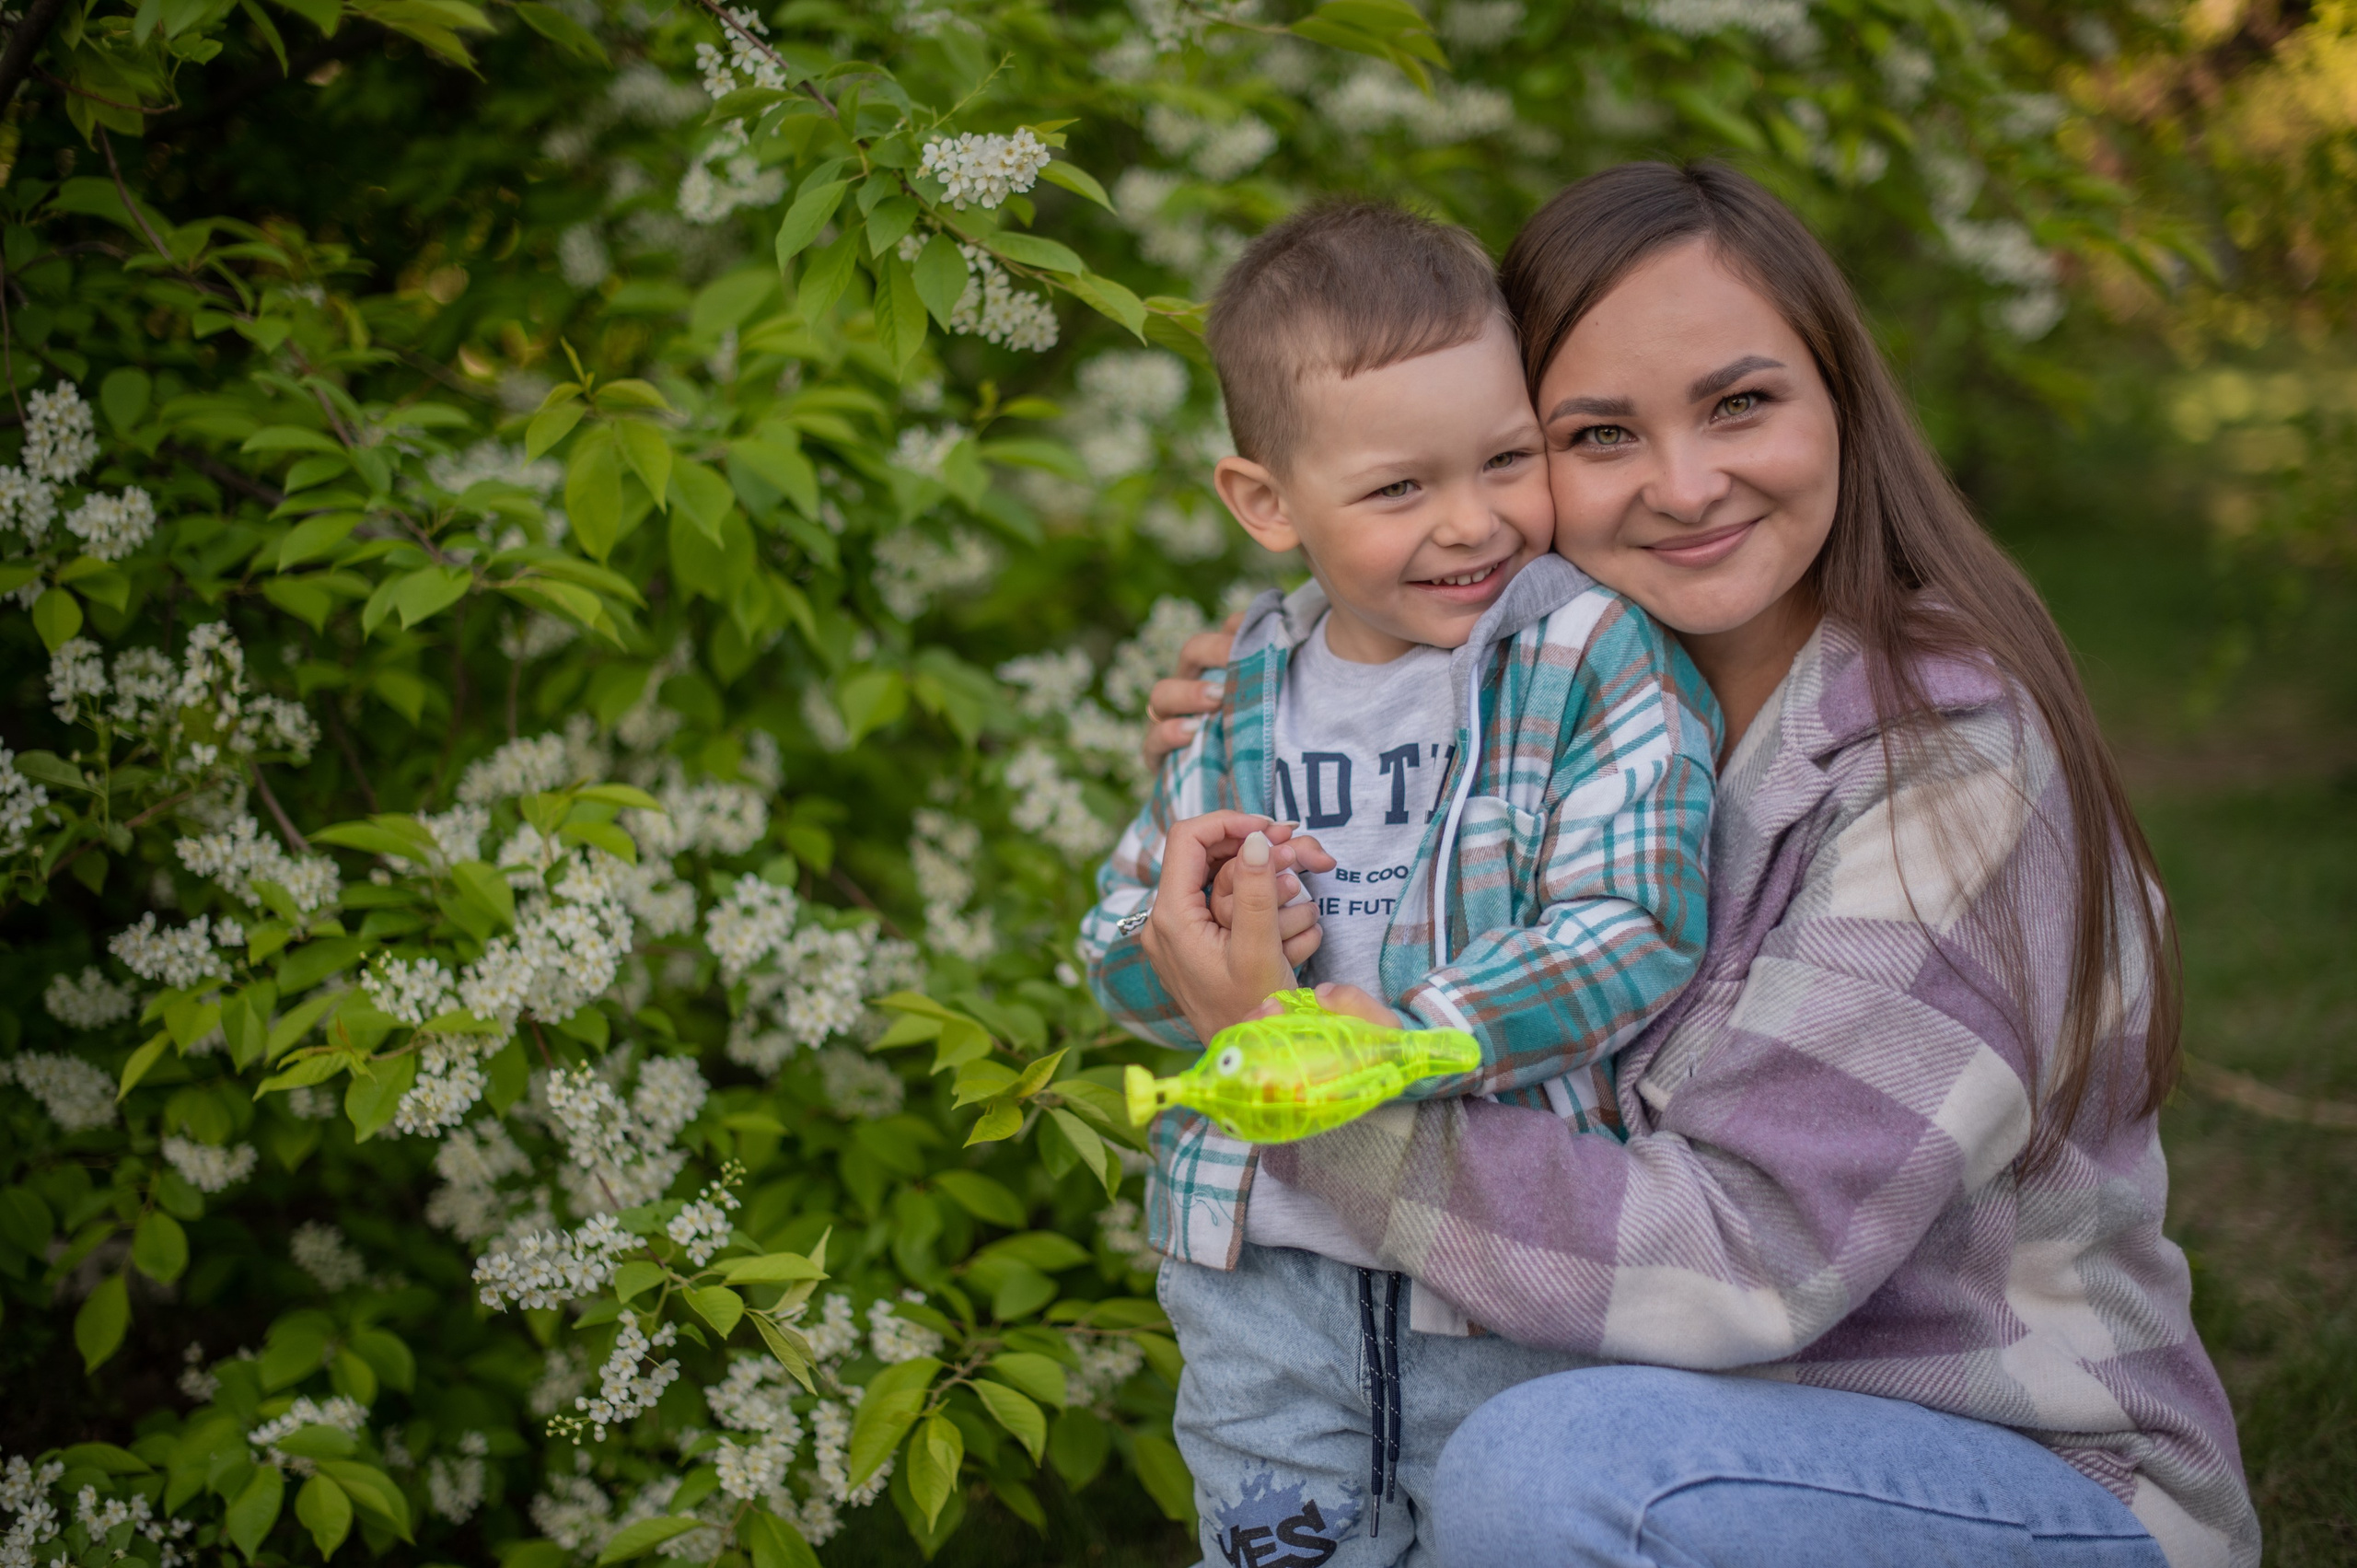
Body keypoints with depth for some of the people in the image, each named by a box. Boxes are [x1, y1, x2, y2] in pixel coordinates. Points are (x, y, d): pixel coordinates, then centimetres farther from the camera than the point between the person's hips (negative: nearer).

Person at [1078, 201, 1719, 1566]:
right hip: (1262, 1270, 4)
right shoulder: (1246, 686, 2)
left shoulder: (1602, 658, -11)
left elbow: (1634, 936, -21)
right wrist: (1184, 937, -16)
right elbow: (1119, 951, 7)